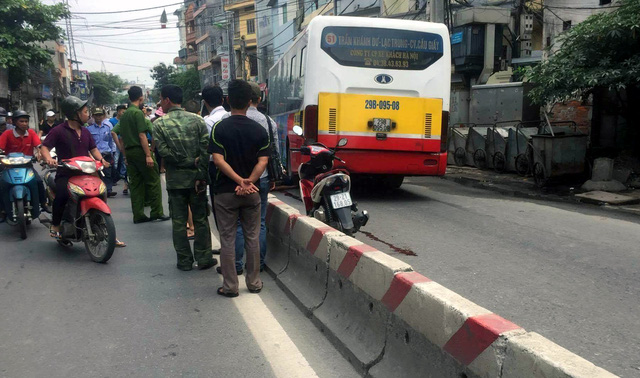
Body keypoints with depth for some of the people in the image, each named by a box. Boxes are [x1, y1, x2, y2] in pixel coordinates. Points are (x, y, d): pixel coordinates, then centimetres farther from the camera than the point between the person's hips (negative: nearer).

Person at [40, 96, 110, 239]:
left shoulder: (85, 131, 18)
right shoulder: (58, 131, -2)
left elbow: (93, 148, 20)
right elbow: (44, 147, -6)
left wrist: (101, 159, -1)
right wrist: (48, 159, -28)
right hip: (65, 174, -6)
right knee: (62, 194, -31)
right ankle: (55, 226, -9)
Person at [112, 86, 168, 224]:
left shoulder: (124, 115, 15)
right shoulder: (138, 113, -11)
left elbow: (115, 132, 17)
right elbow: (142, 135, -17)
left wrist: (124, 152, 17)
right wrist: (148, 155, -19)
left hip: (129, 151, 8)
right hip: (140, 151, -8)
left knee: (135, 183, 9)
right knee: (153, 181, -1)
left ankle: (138, 215, 11)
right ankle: (157, 212, 0)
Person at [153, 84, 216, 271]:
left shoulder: (159, 124, -4)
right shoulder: (197, 120, -1)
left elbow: (164, 151, -13)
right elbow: (206, 149, -10)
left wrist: (189, 162, -6)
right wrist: (201, 174, -9)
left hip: (175, 180, -1)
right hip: (196, 178, 1)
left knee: (179, 222, 9)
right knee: (200, 220, 11)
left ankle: (184, 261, 15)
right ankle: (204, 259, 15)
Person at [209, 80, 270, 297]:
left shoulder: (220, 128, -7)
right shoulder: (259, 130, -2)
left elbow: (218, 160, -17)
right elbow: (262, 162, -11)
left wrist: (239, 180, -19)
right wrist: (248, 182, -17)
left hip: (225, 192, -2)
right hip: (251, 192, 2)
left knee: (228, 239, 6)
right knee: (252, 238, 12)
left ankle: (230, 286, 11)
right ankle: (254, 282, 20)